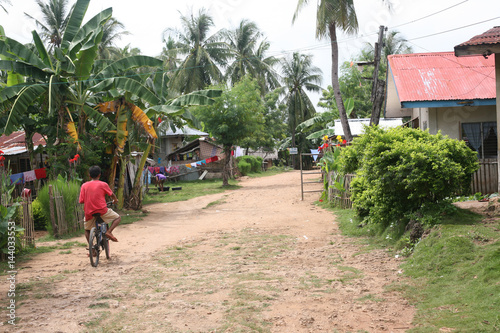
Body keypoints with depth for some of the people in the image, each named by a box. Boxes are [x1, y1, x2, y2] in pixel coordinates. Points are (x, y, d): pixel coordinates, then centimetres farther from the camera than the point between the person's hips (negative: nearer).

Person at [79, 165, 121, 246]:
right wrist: (115, 200, 33)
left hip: (89, 213, 3)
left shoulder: (84, 186, 3)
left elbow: (81, 201, 2)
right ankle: (109, 231, -6)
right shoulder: (103, 184, -2)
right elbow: (112, 195, 10)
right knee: (118, 218, 16)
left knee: (87, 229, 27)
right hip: (102, 211, -3)